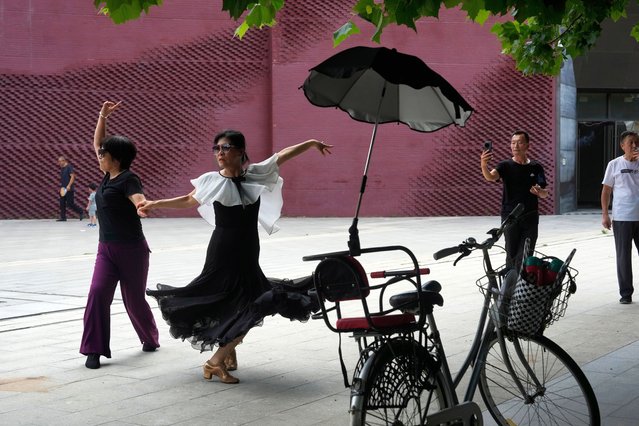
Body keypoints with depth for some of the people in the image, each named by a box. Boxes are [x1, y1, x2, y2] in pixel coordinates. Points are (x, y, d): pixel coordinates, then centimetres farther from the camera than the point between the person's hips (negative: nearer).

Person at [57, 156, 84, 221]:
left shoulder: (69, 167, -10)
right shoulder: (62, 168, 16)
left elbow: (72, 176, -17)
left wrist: (69, 186, -23)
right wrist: (61, 187, 18)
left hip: (69, 189, -9)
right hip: (63, 189, 9)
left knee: (70, 204, -8)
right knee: (62, 203, 5)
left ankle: (81, 212, 6)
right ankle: (63, 217, 8)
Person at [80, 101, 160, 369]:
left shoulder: (128, 179, -14)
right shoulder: (109, 175, 8)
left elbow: (139, 200, -35)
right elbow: (96, 143, 21)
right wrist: (102, 116, 16)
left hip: (131, 249, -6)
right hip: (106, 248, 7)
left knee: (134, 299, 7)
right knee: (98, 293, -10)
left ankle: (150, 339, 33)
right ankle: (95, 349, -10)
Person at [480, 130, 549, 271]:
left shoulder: (536, 167, 6)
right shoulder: (506, 165, -1)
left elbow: (545, 194, 12)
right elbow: (490, 177, -22)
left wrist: (539, 191, -13)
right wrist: (484, 164, -44)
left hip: (530, 218, 1)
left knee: (525, 255, -2)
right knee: (512, 254, 2)